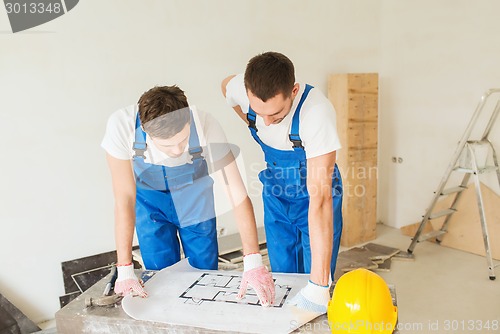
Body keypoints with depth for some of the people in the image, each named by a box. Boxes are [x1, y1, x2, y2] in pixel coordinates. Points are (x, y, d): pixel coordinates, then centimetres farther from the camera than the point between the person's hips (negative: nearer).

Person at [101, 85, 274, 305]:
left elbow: (238, 195, -33)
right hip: (150, 199, 0)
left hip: (195, 199, 0)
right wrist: (125, 271, -25)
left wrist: (253, 262, -40)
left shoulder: (206, 126, -35)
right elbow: (124, 198, -26)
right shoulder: (121, 126, -34)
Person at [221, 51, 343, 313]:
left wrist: (318, 285, -41)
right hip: (275, 196, 4)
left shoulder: (316, 111, -37)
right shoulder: (239, 88, -22)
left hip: (314, 199, -4)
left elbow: (319, 198, -41)